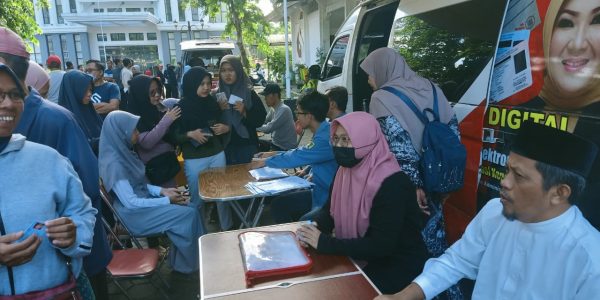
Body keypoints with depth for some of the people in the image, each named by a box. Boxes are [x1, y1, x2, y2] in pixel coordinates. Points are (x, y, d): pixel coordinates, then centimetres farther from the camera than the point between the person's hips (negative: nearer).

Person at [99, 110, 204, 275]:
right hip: (134, 215, -8)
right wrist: (167, 200, -19)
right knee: (189, 214, -13)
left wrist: (162, 190, 0)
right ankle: (189, 263, 7)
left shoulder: (123, 152, 3)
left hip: (142, 201, 9)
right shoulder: (114, 163, -25)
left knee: (188, 207, -1)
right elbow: (131, 202, -25)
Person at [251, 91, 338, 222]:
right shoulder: (322, 132, 3)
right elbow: (303, 153, 17)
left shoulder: (327, 137, -27)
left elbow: (298, 157, -23)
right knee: (277, 204, 11)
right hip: (318, 193, 9)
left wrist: (265, 161, -9)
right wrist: (274, 154, 11)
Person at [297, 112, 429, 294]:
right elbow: (330, 208, 6)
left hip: (396, 267, -6)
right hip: (360, 257, 7)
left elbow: (381, 245, -29)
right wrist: (315, 227, -16)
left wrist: (324, 243, -28)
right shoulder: (345, 170, -2)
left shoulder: (392, 184, -26)